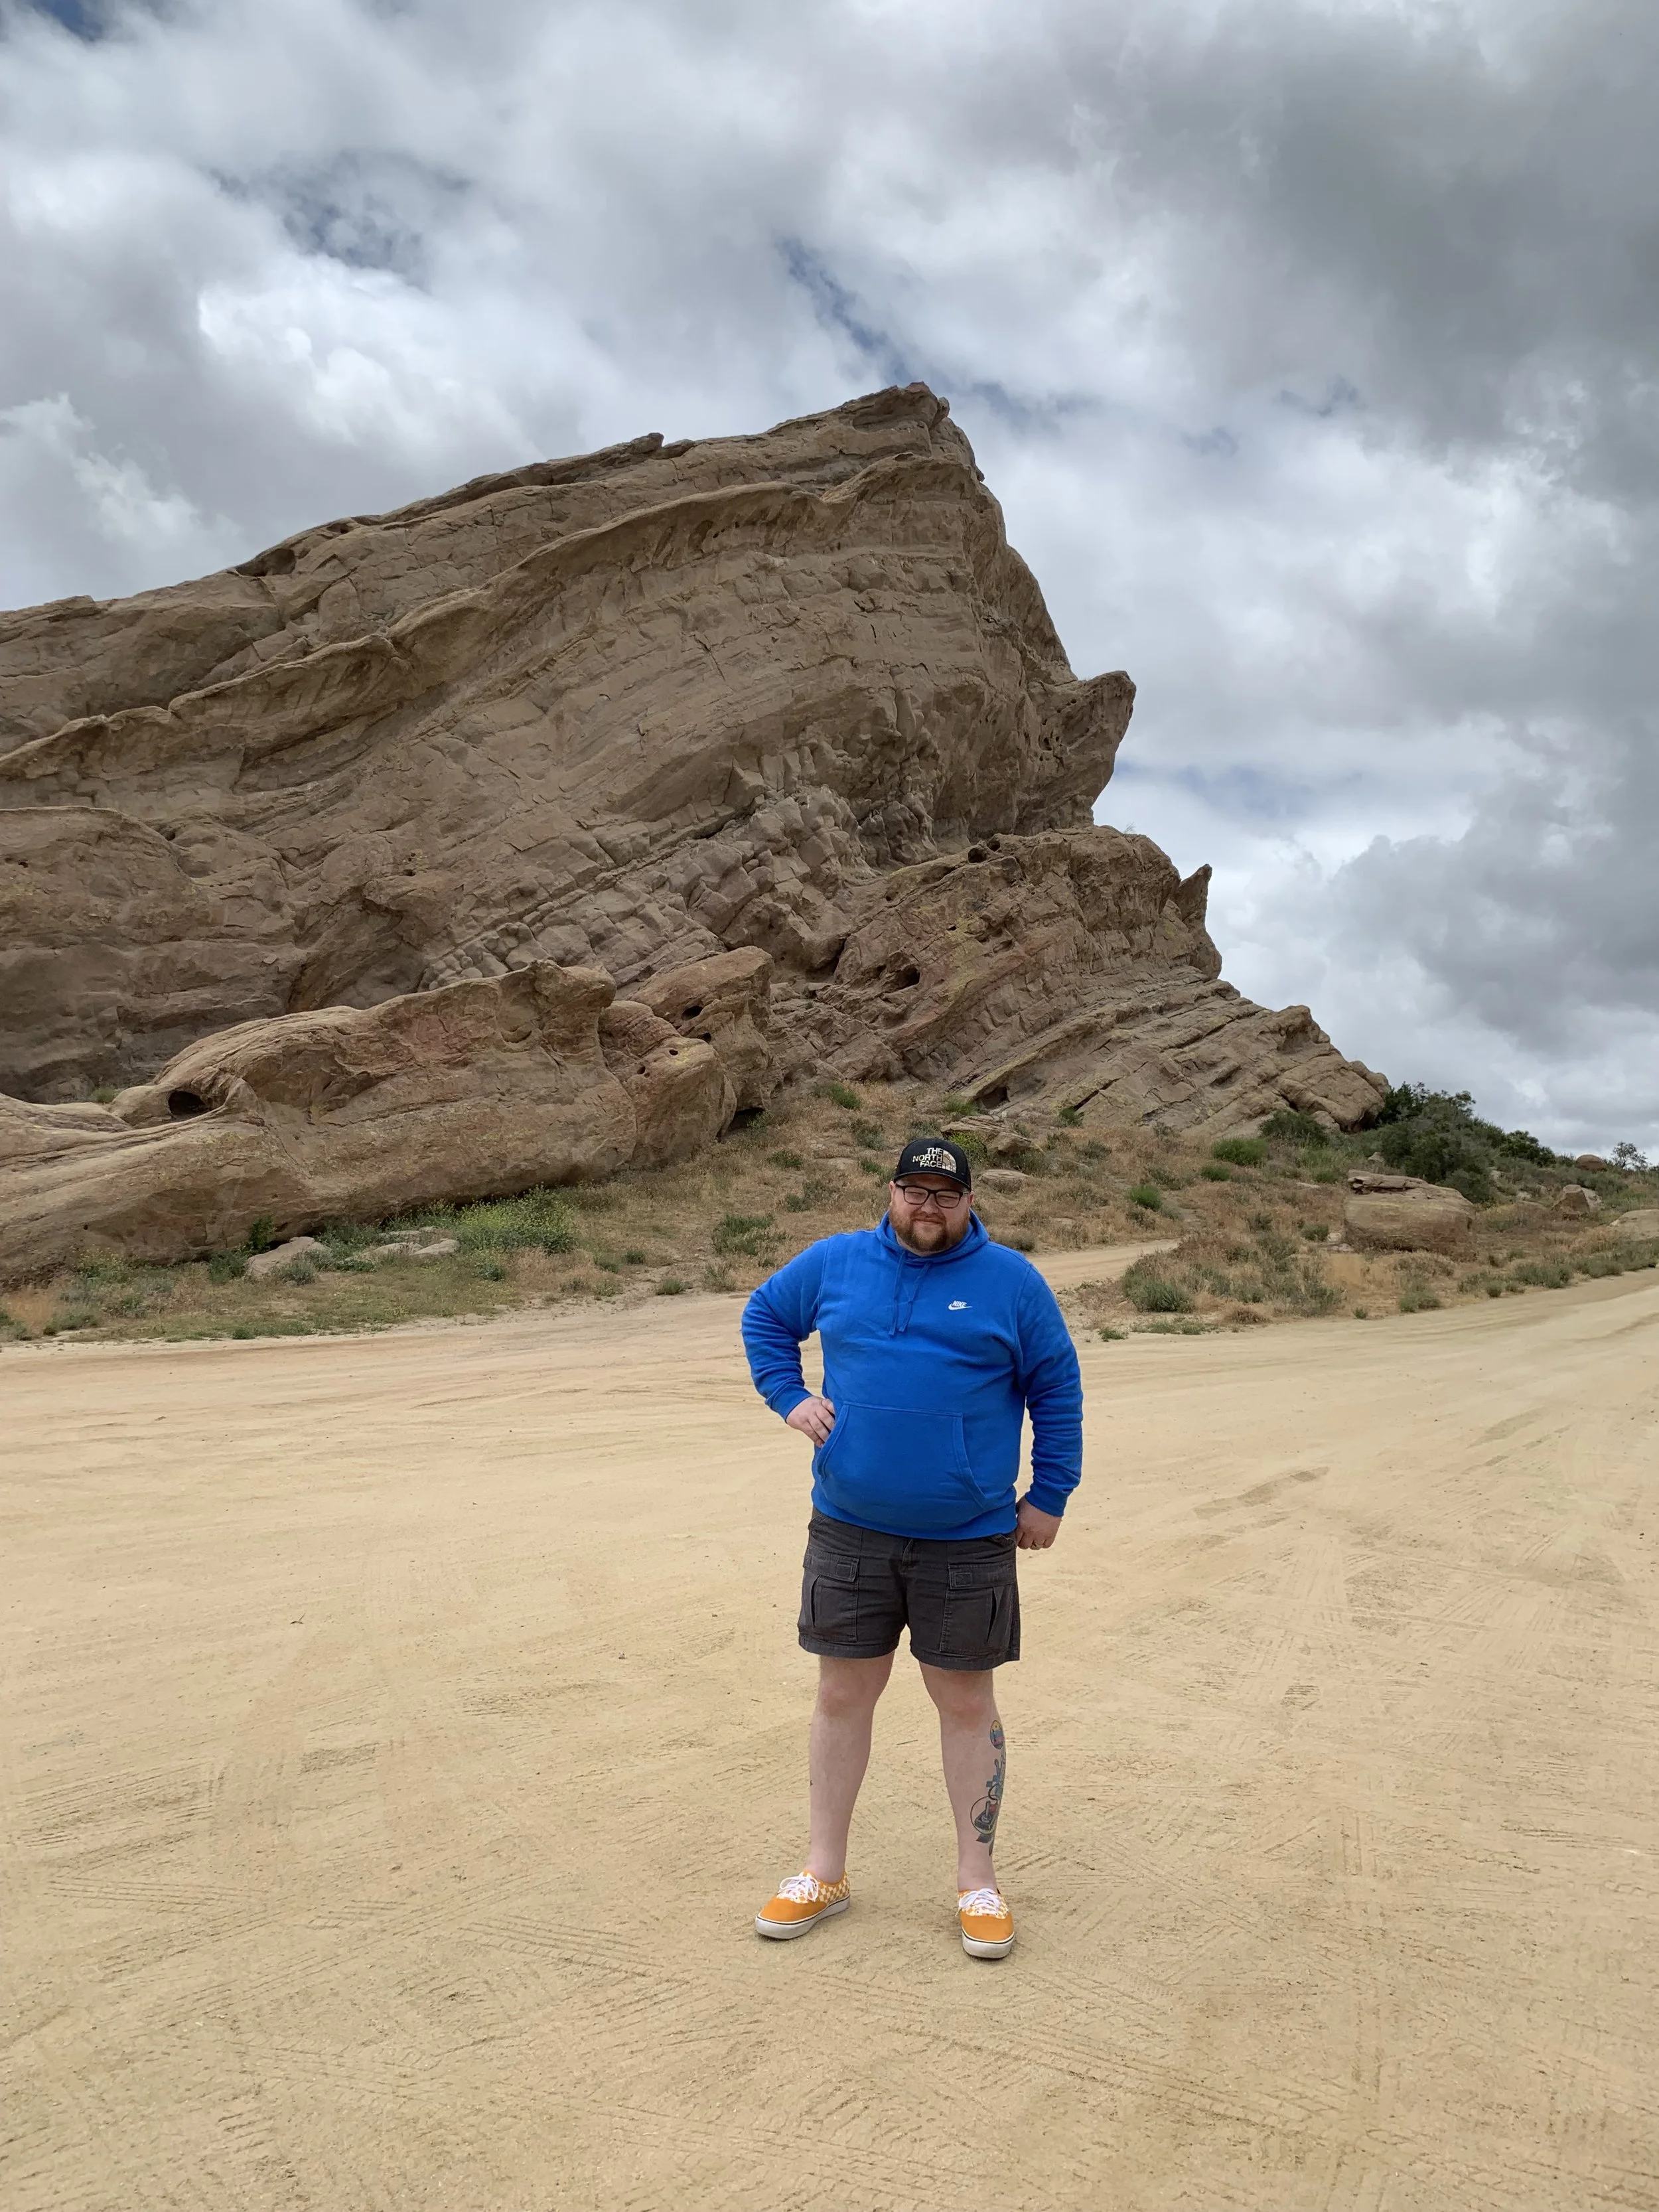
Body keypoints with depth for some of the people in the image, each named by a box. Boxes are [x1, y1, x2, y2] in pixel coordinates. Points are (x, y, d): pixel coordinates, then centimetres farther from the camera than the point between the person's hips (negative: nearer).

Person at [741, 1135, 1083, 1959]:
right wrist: (790, 1397, 3)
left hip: (969, 1541, -1)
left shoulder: (1011, 1282, -2)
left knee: (966, 1703, 9)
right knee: (843, 1695, 11)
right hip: (848, 1532, 2)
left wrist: (1048, 1498, 2)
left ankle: (977, 1881, 26)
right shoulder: (833, 1264, 3)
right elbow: (763, 1315, 18)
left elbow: (1056, 1388, 4)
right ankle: (824, 1871, 28)